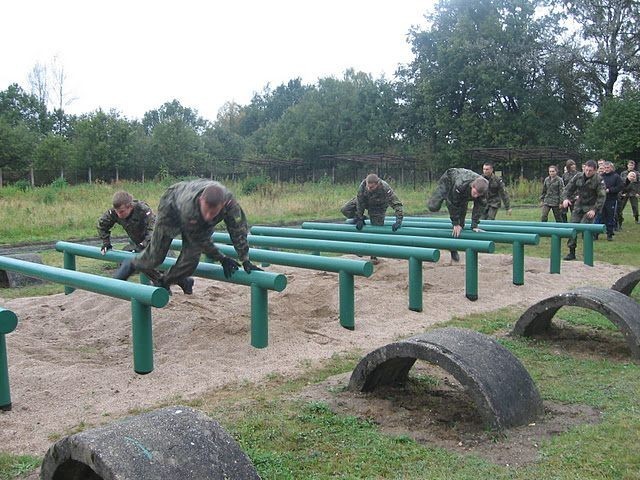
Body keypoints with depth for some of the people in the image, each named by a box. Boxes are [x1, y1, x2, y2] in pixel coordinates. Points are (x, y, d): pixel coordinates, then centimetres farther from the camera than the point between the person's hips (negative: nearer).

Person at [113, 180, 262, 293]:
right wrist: (222, 259, -27)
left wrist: (245, 260, -31)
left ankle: (165, 282, 24)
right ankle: (131, 265, 36)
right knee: (156, 256, 2)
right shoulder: (189, 206, -48)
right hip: (172, 207, -3)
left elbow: (239, 231, -30)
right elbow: (200, 239, -33)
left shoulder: (230, 203, -41)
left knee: (191, 259, -6)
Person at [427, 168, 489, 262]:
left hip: (463, 195, 4)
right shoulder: (460, 185, -47)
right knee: (433, 207, -19)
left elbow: (480, 206, -23)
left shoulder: (482, 189, -35)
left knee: (460, 221, -2)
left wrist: (474, 225, -27)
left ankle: (453, 250, 11)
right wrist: (455, 224, -27)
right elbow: (453, 204, -35)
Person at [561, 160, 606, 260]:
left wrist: (594, 210, -22)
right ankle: (572, 252, 8)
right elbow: (568, 189, 5)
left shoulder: (598, 180, -11)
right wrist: (565, 198, -16)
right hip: (578, 206, 5)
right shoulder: (578, 177, 0)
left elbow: (601, 197, -13)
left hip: (590, 208, -4)